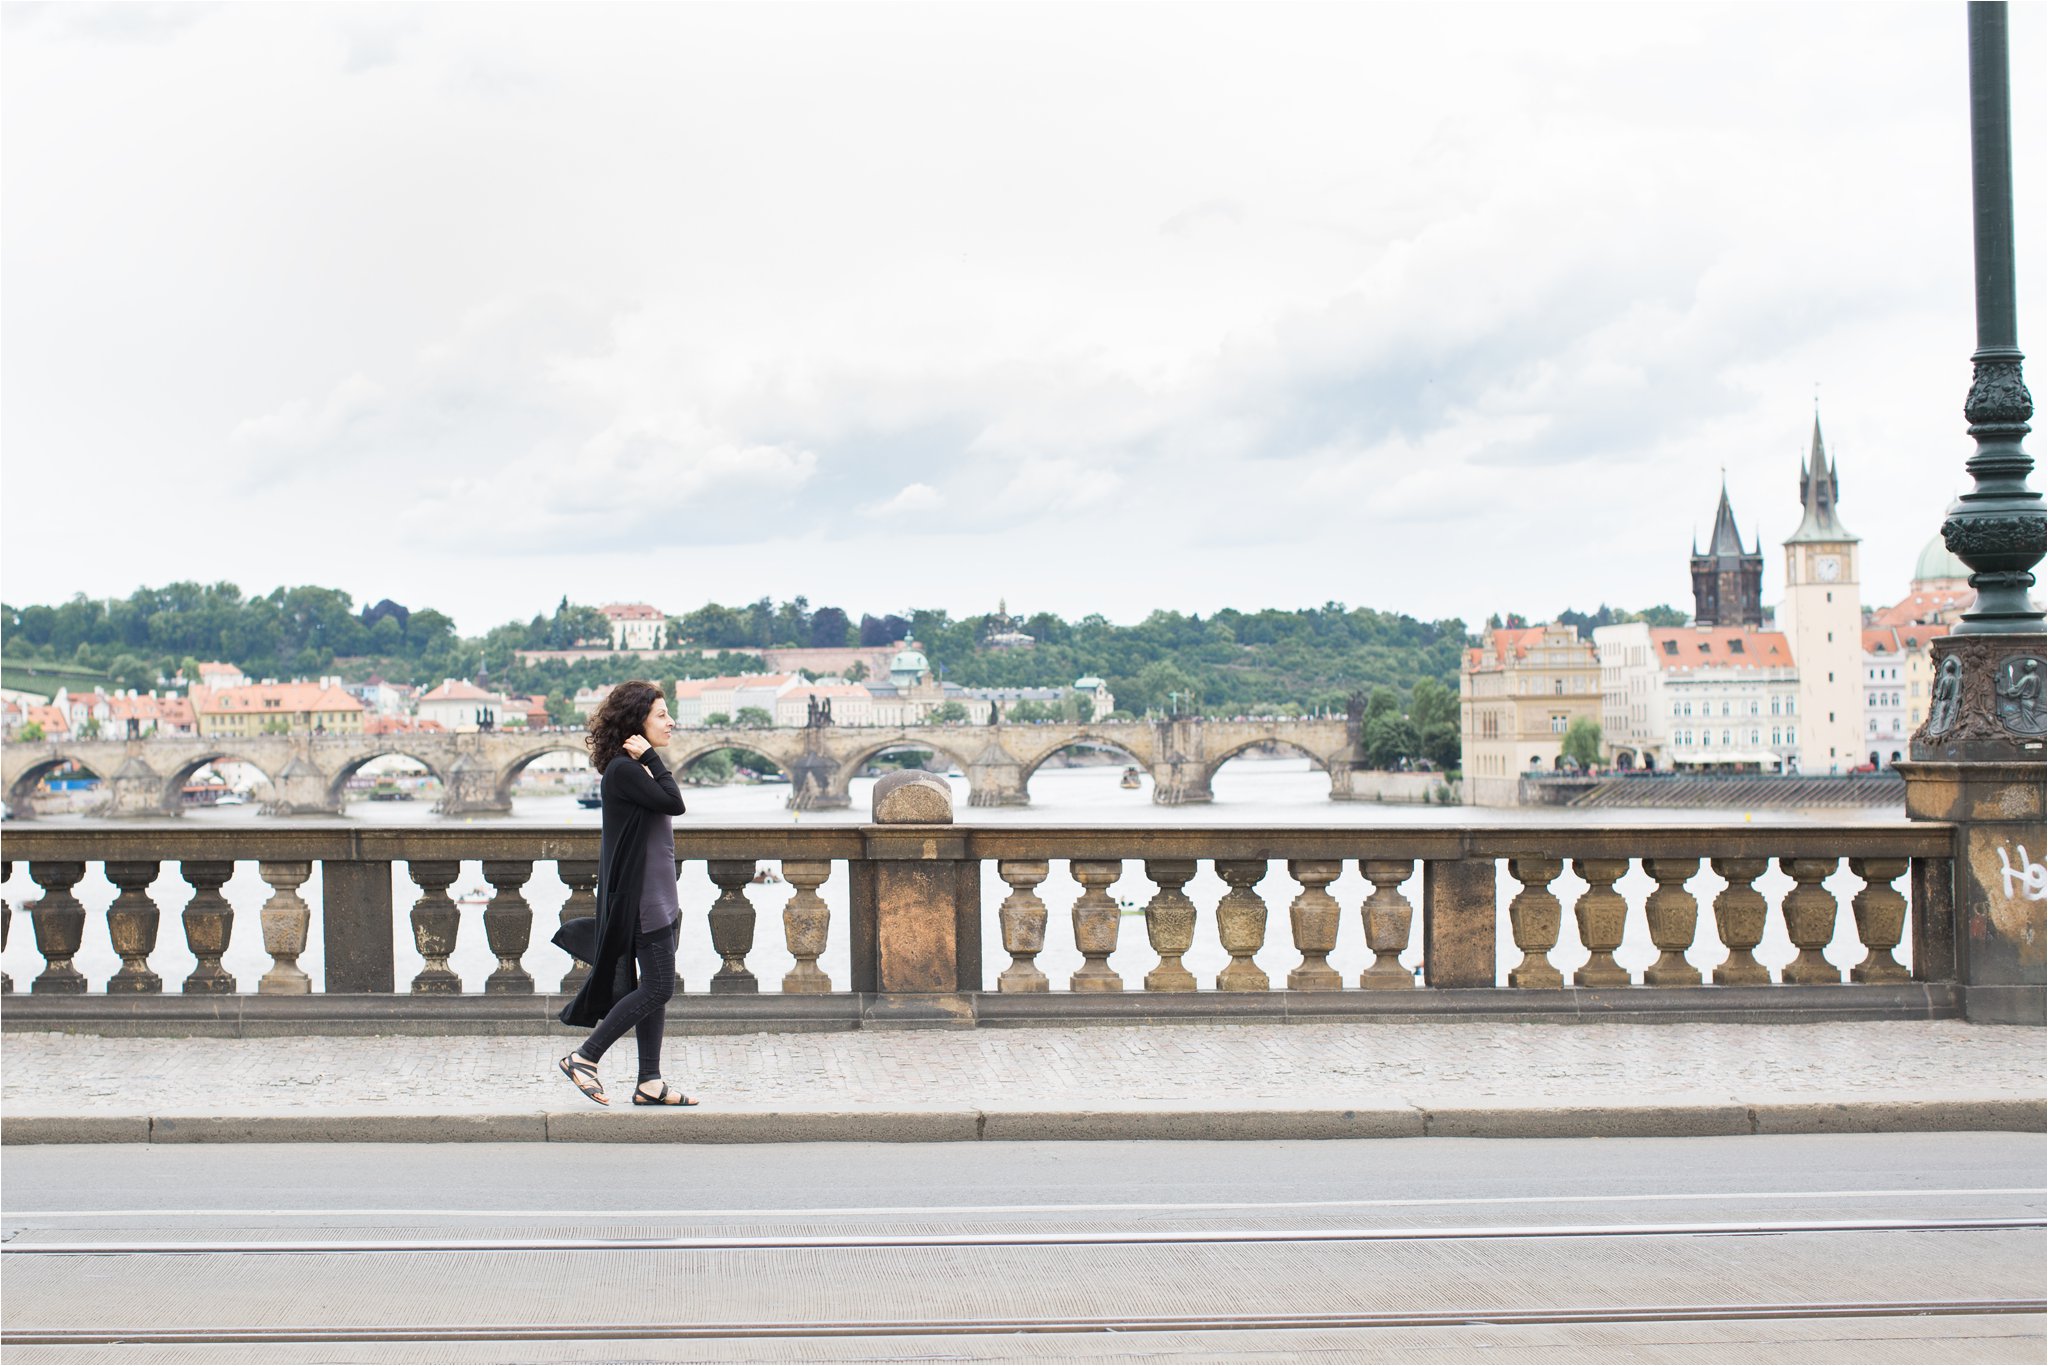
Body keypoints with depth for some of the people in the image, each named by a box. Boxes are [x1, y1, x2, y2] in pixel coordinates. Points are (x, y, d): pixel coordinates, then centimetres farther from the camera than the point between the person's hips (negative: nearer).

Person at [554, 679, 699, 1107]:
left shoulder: (636, 768, 16)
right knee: (657, 988, -9)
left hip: (657, 898, 10)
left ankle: (650, 1083, 10)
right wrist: (651, 758, -13)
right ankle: (584, 1058, -3)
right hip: (642, 899, -10)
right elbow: (674, 803, -22)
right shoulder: (623, 771, -15)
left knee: (653, 989, 8)